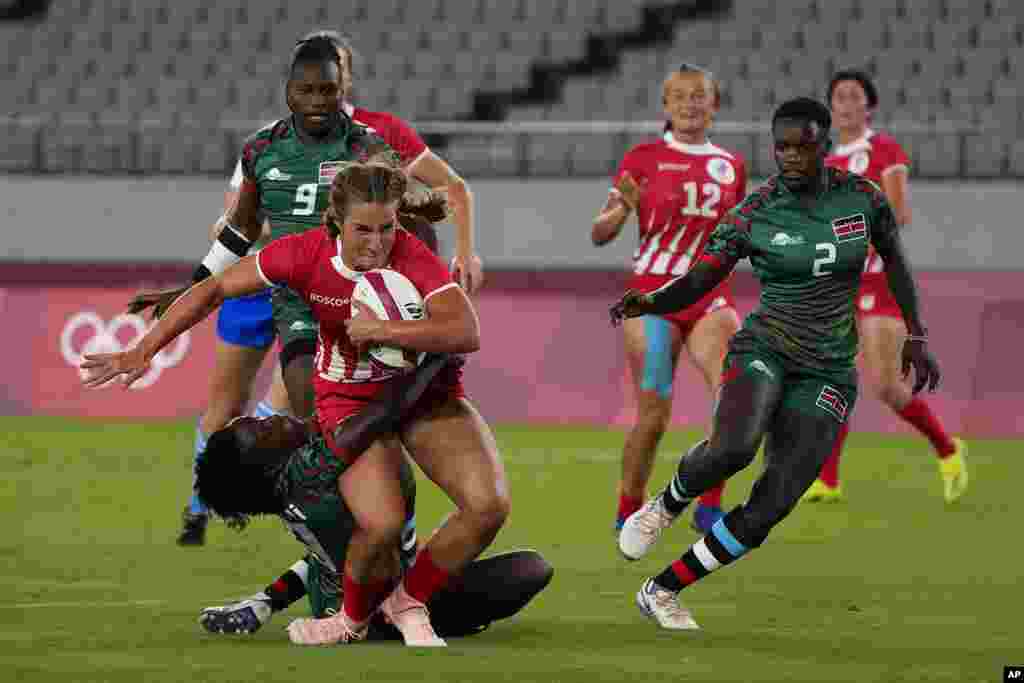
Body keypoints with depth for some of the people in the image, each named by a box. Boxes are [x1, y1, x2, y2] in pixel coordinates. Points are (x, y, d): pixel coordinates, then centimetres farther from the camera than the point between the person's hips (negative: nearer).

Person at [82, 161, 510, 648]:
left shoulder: (413, 258, -24)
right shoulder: (306, 253, -18)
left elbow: (466, 333, -38)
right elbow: (213, 291, -8)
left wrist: (379, 330, -37)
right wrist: (142, 351, -12)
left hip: (425, 394, 1)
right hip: (349, 401, -1)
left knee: (489, 505, -21)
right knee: (382, 525, -28)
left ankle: (409, 603, 4)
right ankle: (353, 619, 5)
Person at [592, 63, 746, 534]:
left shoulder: (731, 165, 10)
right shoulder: (644, 158, 0)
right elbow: (599, 234, -1)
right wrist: (623, 208, -20)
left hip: (710, 297, 3)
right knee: (654, 416, -4)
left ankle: (709, 507, -6)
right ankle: (629, 511, 17)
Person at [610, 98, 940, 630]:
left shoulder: (862, 197, -2)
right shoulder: (754, 213, -8)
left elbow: (894, 259, 15)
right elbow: (694, 285, -7)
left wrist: (916, 335, 11)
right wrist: (648, 302, -27)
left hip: (827, 373, 2)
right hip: (764, 349, -2)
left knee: (771, 506, -9)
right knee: (733, 447, -35)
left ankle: (662, 592, 5)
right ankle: (665, 506, -1)